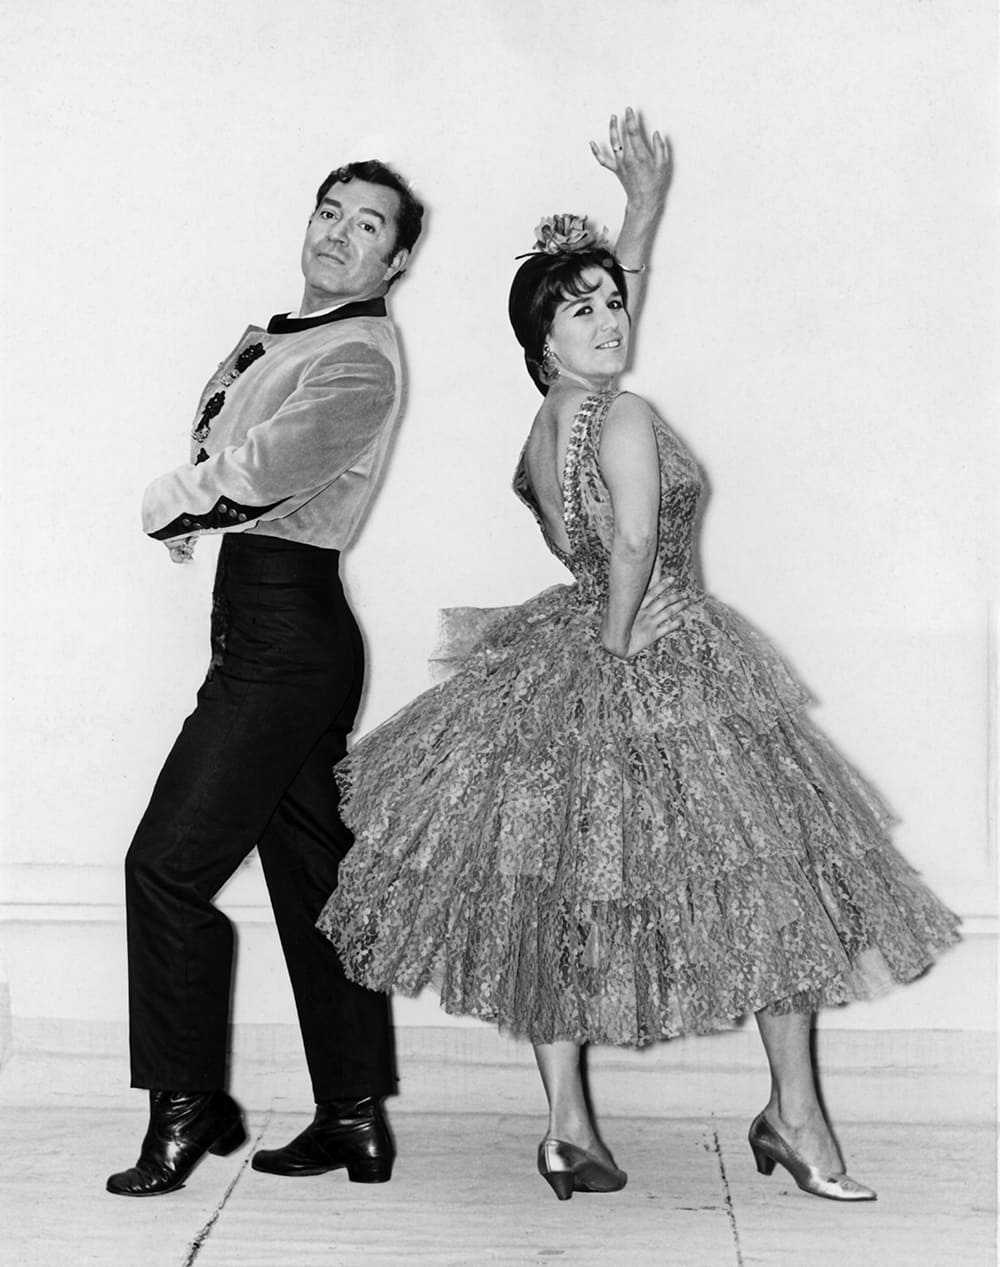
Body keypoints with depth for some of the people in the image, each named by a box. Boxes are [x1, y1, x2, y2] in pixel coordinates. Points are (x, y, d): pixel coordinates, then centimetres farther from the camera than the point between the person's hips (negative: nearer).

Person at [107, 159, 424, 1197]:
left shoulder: (361, 356, -11)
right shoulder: (284, 338, 17)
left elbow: (260, 467, -24)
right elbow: (222, 453, 19)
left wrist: (172, 500, -8)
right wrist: (199, 502, -3)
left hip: (284, 633, -9)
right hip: (270, 620, 9)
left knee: (169, 866, -7)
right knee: (311, 872, 11)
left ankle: (186, 1109, 8)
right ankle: (355, 1119, 21)